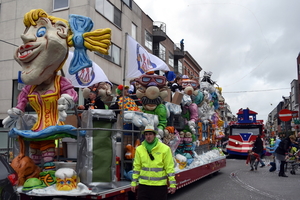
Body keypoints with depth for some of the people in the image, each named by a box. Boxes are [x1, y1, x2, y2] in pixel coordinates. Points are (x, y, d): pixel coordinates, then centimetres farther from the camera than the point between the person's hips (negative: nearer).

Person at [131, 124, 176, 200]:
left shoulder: (165, 149, -6)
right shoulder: (139, 149, 3)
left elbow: (169, 168, -6)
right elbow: (136, 167, 8)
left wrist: (172, 184, -7)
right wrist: (134, 183, 7)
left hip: (160, 185, -2)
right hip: (144, 184, 3)